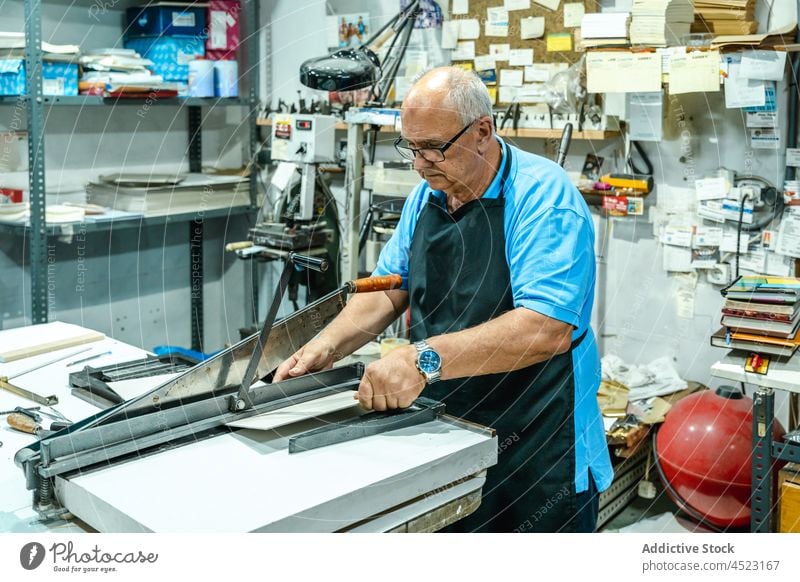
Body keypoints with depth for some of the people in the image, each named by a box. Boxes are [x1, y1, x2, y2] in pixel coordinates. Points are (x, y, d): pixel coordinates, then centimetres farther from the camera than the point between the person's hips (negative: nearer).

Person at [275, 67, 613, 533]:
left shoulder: (543, 195, -19)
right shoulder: (427, 195, 5)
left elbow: (547, 329, -31)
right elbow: (389, 286, 11)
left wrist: (425, 359, -37)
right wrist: (327, 346, -6)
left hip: (538, 450, -6)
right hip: (446, 434, 6)